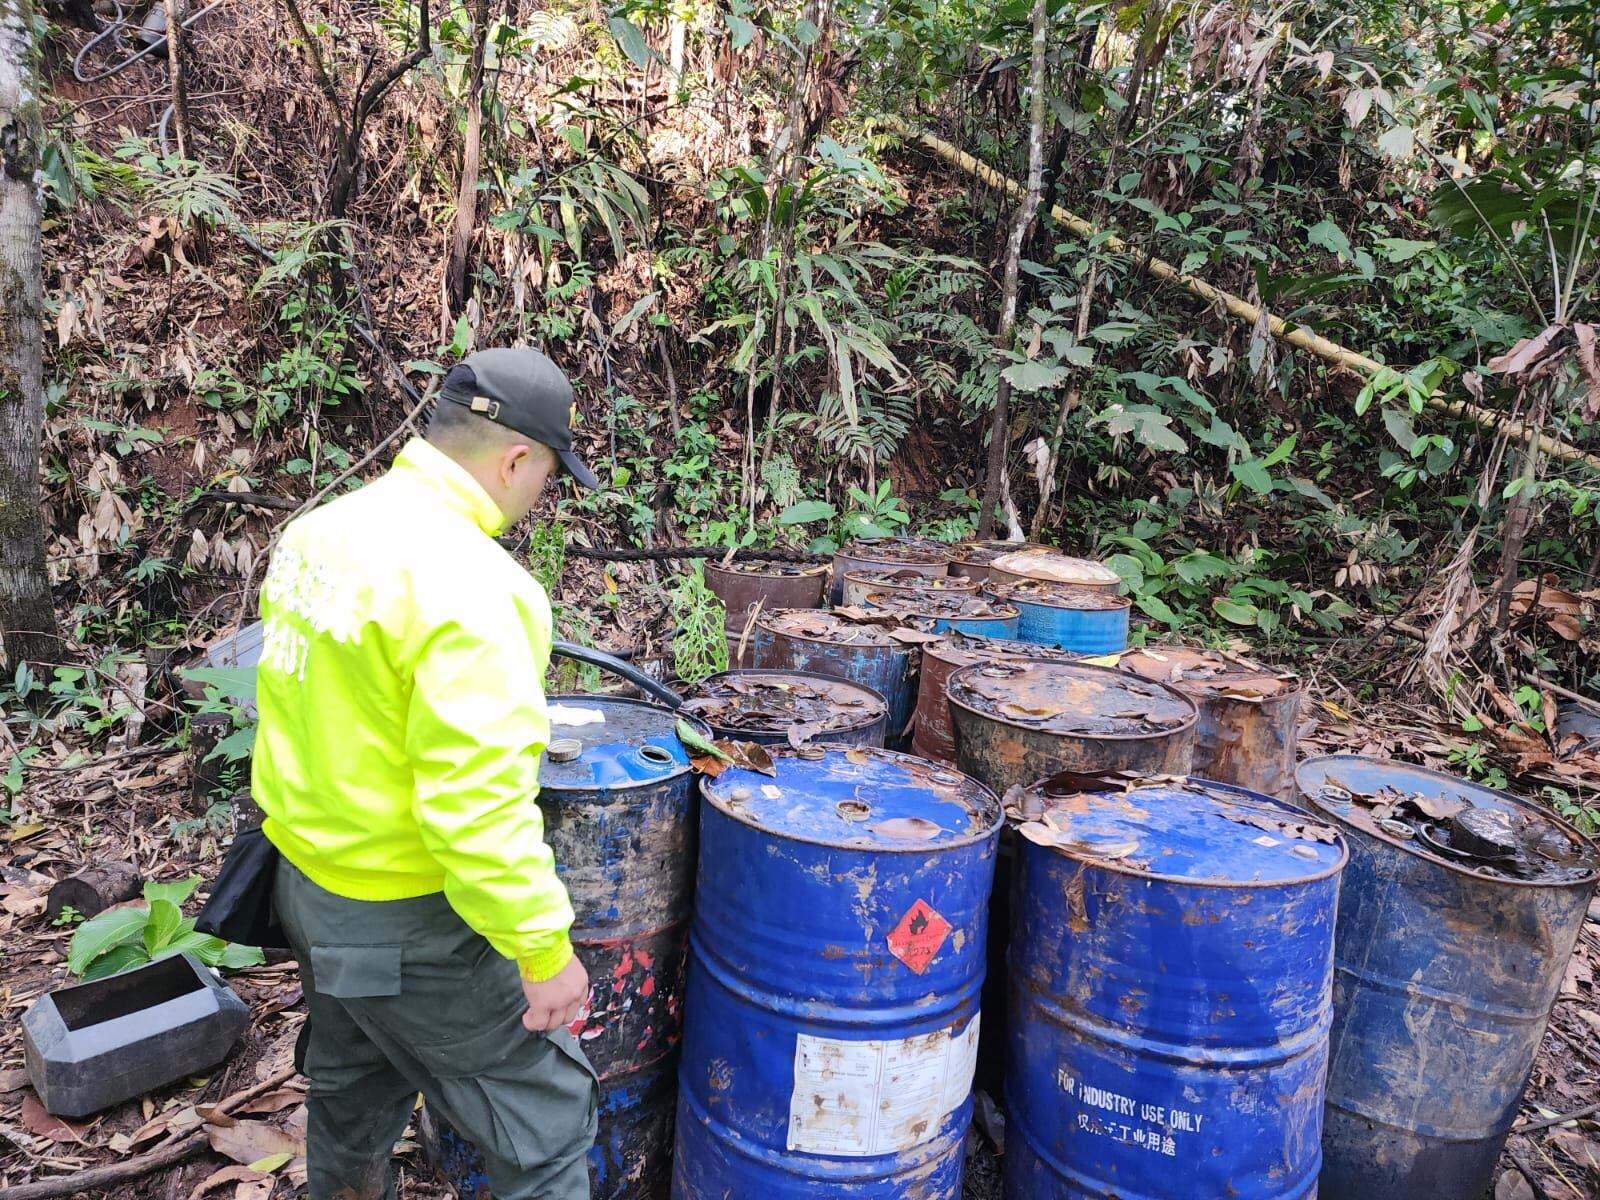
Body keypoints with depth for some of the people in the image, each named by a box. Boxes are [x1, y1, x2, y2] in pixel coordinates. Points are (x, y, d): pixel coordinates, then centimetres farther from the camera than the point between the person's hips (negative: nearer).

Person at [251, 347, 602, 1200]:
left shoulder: (319, 531, 1)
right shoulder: (467, 585, -27)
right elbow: (477, 804, -29)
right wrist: (544, 950, -19)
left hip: (308, 877, 9)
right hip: (404, 925, -9)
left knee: (351, 1096, 29)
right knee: (548, 1121, 7)